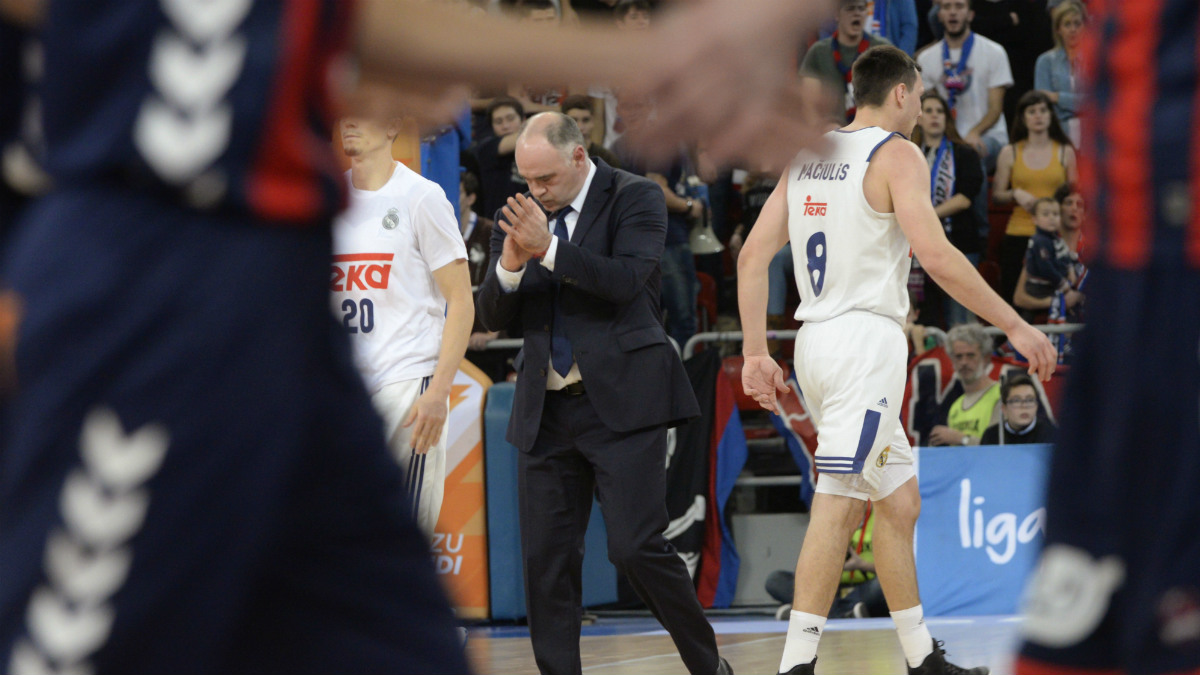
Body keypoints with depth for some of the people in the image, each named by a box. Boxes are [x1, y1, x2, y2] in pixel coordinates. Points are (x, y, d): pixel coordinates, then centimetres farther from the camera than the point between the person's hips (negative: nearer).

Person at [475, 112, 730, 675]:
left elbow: (627, 279, -17)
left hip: (621, 400, -5)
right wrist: (509, 266, -12)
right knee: (545, 560, 1)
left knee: (636, 548, -10)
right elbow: (492, 316, 8)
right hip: (544, 410, 5)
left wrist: (549, 249, -24)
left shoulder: (635, 198, -2)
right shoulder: (518, 217, 12)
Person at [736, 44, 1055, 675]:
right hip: (866, 339, -9)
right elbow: (936, 256, -18)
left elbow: (752, 257, 11)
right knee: (838, 505, -12)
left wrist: (756, 353, 12)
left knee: (899, 500, 16)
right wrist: (1016, 326, -14)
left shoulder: (807, 155, 15)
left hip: (815, 340, 9)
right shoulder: (896, 154, -7)